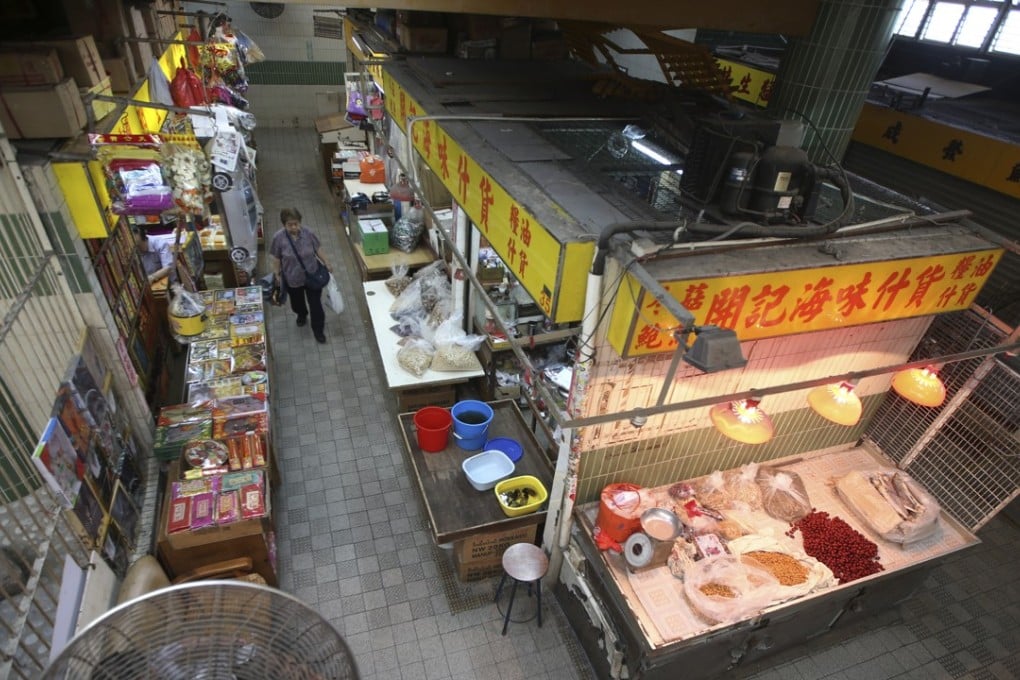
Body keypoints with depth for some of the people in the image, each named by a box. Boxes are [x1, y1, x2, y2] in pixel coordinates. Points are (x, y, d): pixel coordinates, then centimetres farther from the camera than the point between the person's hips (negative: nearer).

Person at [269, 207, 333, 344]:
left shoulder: (308, 233, -18)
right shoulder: (278, 238, -20)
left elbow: (317, 249, -2)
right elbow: (276, 258, -7)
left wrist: (326, 263, 6)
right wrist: (276, 275, 0)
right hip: (292, 278, 1)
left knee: (315, 303, 6)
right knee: (297, 302, 25)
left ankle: (318, 330, 27)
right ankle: (302, 315, 59)